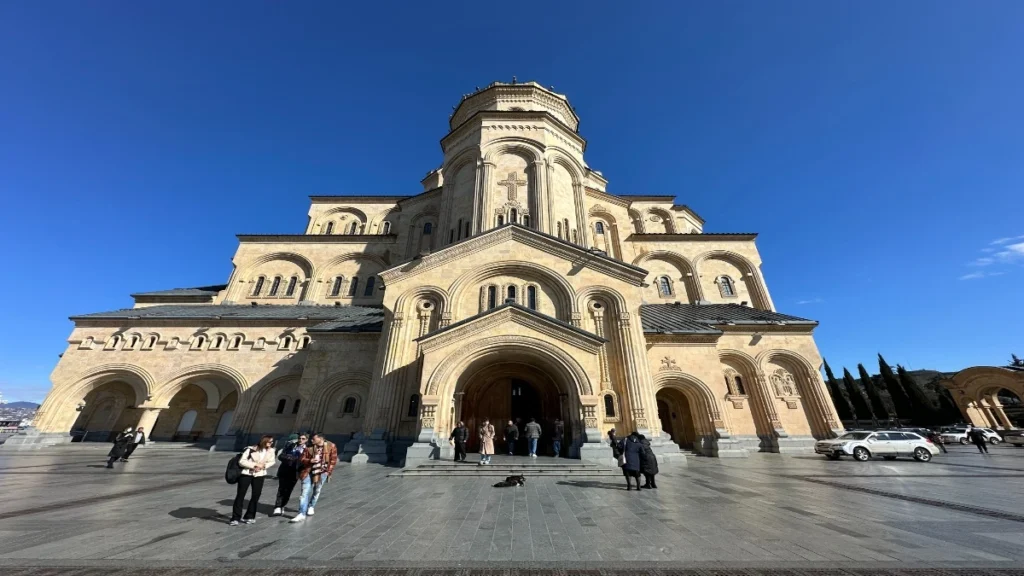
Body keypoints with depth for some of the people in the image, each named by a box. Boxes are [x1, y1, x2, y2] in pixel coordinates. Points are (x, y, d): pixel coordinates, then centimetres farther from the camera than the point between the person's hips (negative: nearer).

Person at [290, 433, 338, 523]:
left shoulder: (331, 446, -12)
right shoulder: (309, 447, -8)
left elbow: (333, 460, -4)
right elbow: (302, 460, -3)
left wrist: (329, 472, -6)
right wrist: (310, 461, -23)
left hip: (322, 473, 0)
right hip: (308, 472, 0)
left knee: (317, 491, 17)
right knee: (305, 492, -5)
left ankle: (311, 507, 40)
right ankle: (302, 514, 4)